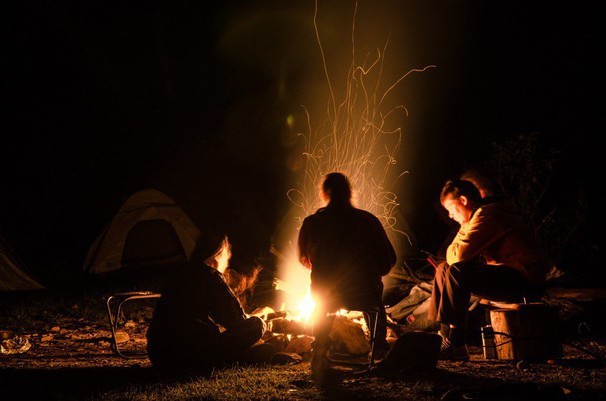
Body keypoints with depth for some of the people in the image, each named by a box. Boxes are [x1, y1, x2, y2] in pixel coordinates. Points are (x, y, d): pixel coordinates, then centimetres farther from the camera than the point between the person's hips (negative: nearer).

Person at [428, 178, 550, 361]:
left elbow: (458, 255, -24)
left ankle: (455, 344, -21)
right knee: (443, 269, 11)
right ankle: (440, 335, 8)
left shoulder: (486, 215, -17)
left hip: (524, 277, -11)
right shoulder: (484, 213, 16)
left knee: (456, 273, -27)